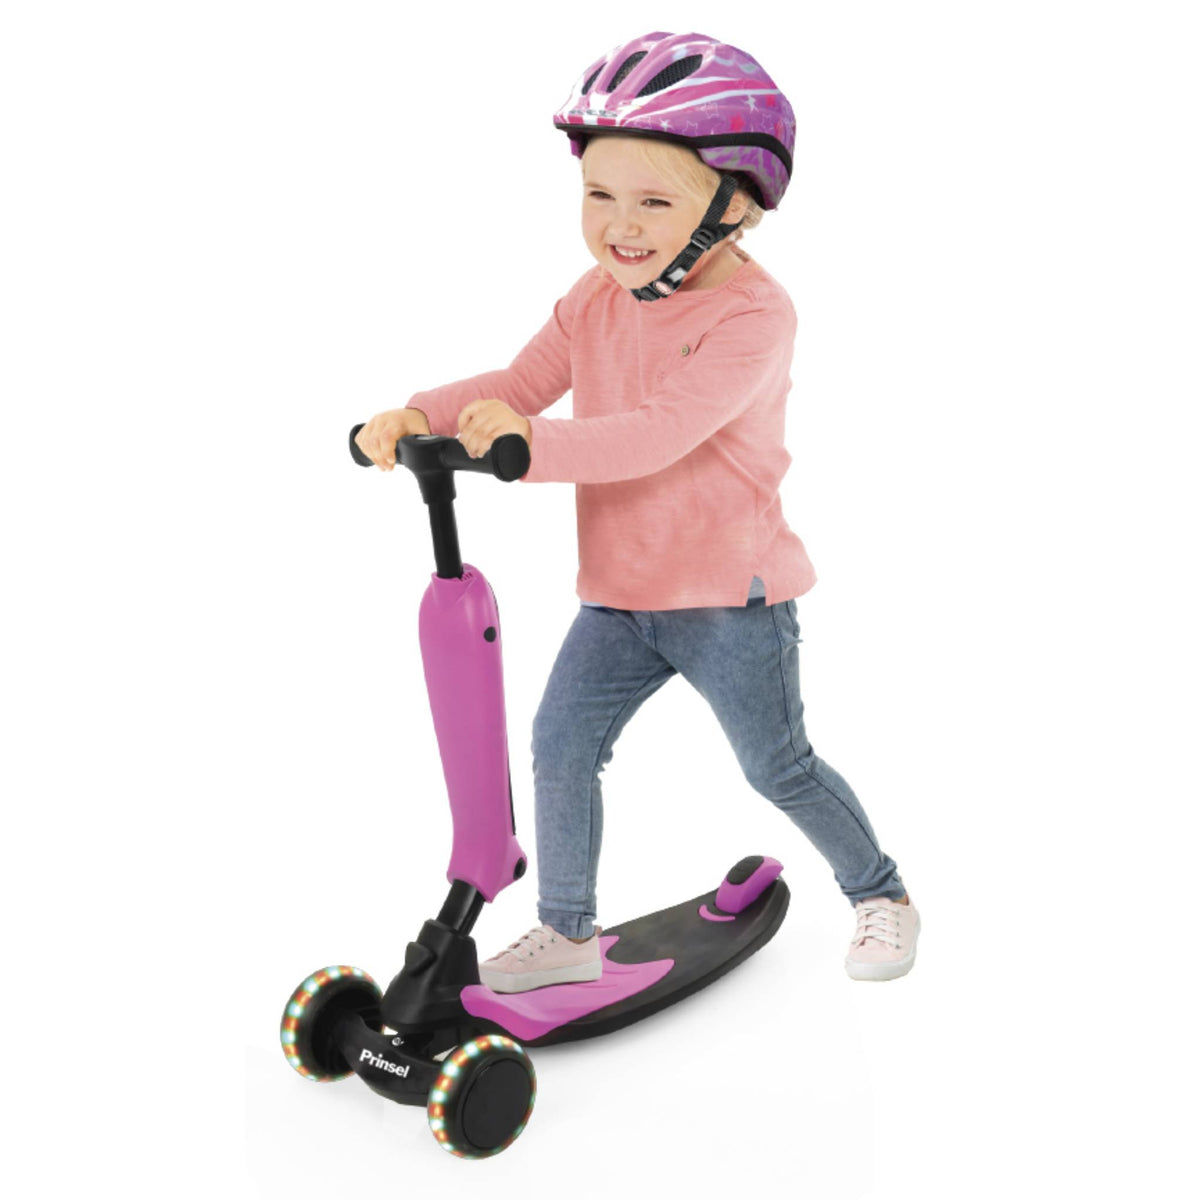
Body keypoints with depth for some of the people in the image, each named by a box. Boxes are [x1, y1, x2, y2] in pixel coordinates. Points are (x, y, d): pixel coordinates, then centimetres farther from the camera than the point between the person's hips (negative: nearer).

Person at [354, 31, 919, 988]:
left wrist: (532, 445, -43)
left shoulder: (752, 312, -20)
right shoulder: (597, 297, 5)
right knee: (560, 743, 2)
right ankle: (567, 932, 19)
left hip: (732, 592, -6)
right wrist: (420, 416, -16)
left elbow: (659, 434, -32)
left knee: (778, 766, 6)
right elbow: (521, 383, 2)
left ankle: (881, 894, 31)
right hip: (620, 592, 6)